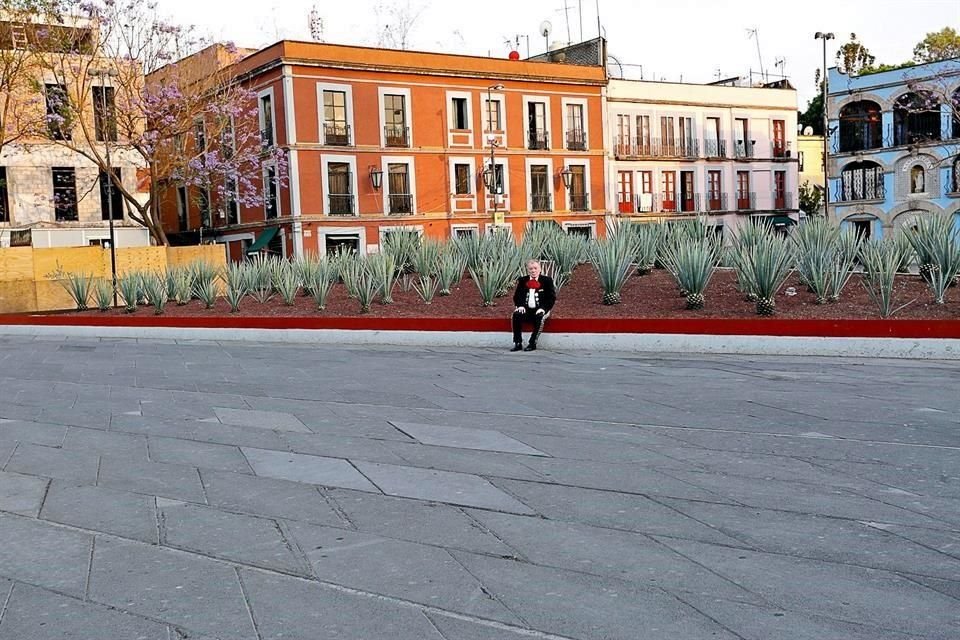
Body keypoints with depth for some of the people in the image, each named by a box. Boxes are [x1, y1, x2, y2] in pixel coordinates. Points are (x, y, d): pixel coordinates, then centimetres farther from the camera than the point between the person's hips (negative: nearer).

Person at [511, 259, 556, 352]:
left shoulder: (547, 280, 3)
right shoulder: (522, 280, 12)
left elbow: (552, 298, 1)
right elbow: (517, 296, 14)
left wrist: (543, 308, -14)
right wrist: (520, 306, -7)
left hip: (539, 310, -2)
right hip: (526, 309, 3)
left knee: (540, 317, -35)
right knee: (516, 315, -27)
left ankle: (532, 343, -26)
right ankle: (518, 343, -22)